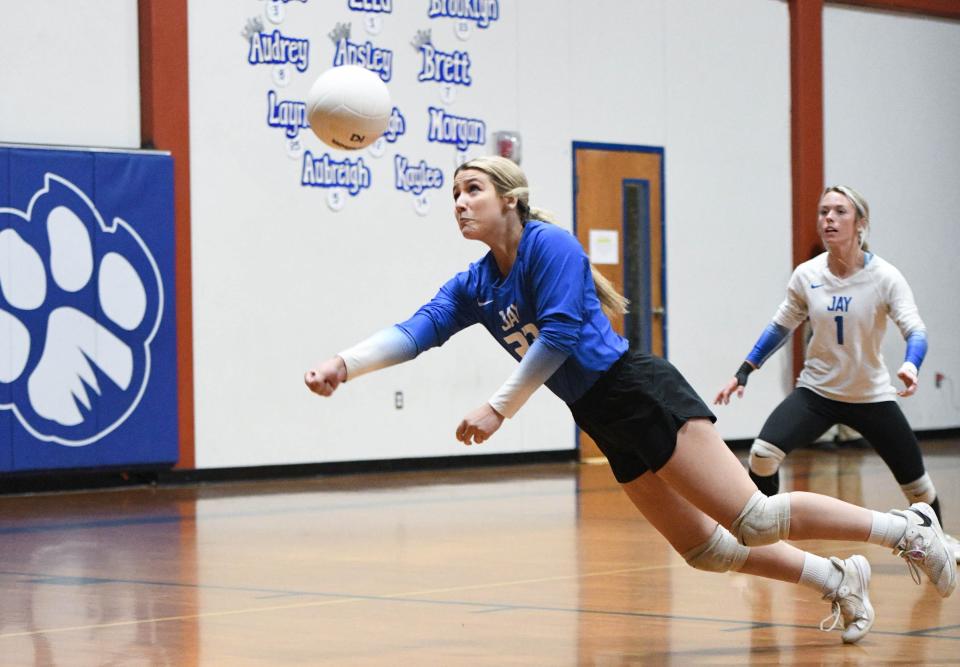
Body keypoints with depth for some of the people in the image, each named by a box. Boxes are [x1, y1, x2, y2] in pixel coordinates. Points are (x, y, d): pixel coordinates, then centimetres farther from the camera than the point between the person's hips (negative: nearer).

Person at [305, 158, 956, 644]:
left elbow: (559, 335, -20)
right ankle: (836, 579, 25)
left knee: (751, 520, -14)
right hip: (606, 425, 8)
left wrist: (498, 409, -22)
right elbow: (415, 333, -2)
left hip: (644, 395, -8)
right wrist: (343, 364, -18)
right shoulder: (474, 287, 11)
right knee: (705, 549, 8)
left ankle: (908, 526, 0)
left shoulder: (549, 245, -11)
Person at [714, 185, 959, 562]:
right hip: (816, 392, 1)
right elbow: (780, 328, 7)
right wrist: (743, 374, 2)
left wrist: (910, 365, -45)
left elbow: (915, 330, -23)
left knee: (914, 479, 7)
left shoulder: (884, 277, -15)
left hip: (871, 397, -1)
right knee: (763, 453, -22)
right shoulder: (807, 276, -7)